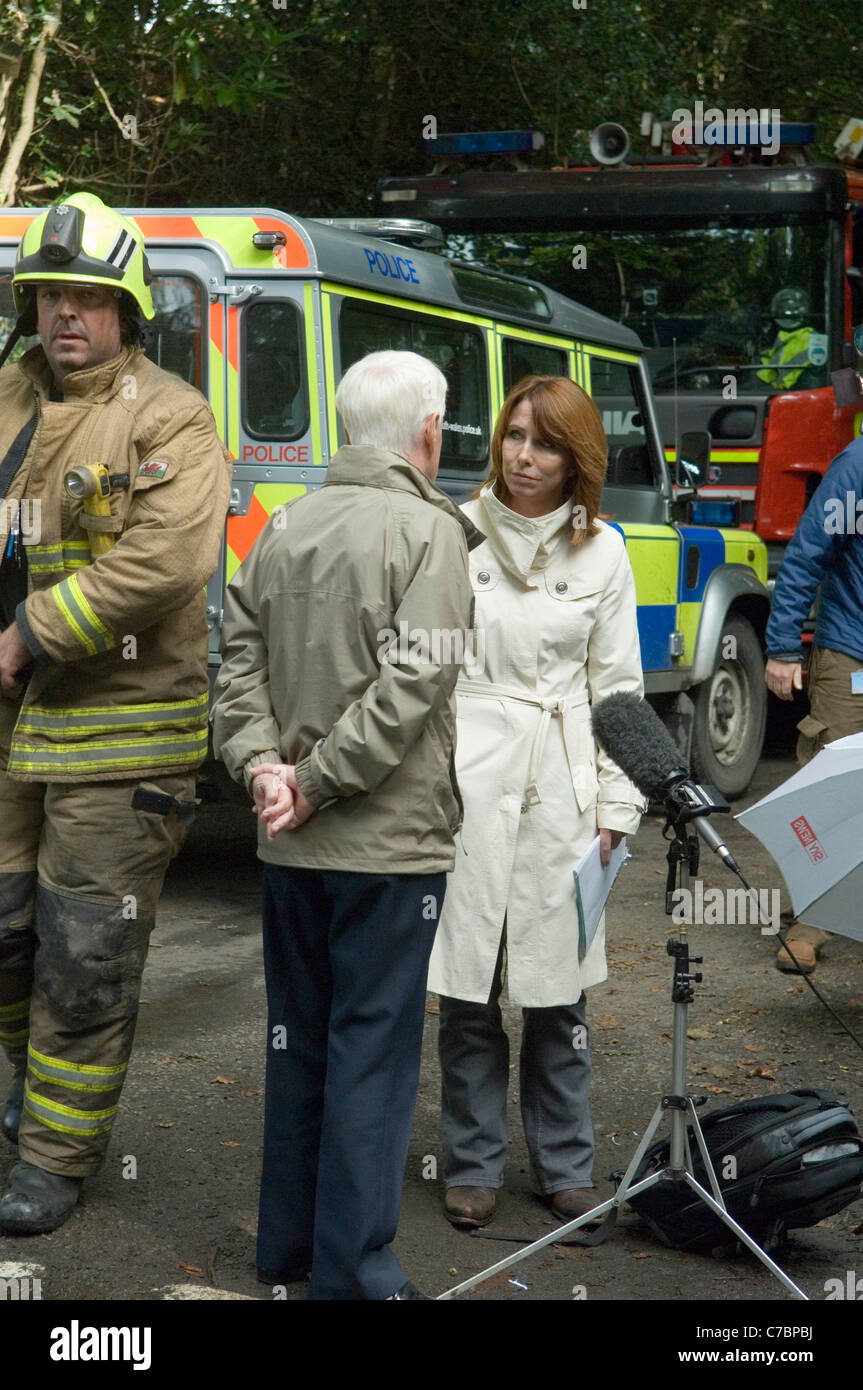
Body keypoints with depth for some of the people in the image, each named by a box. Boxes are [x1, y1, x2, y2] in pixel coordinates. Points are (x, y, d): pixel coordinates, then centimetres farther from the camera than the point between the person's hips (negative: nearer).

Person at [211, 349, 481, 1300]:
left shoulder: (283, 529, 8)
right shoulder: (429, 532, -11)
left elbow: (240, 663, 4)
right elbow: (409, 687, -20)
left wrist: (261, 763, -6)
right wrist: (315, 783, -15)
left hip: (291, 847, 6)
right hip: (388, 841, -6)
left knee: (298, 1041, 17)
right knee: (371, 1053, 1)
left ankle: (287, 1245, 28)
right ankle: (351, 1274, 6)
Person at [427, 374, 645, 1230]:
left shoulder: (602, 554, 7)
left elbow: (618, 686, 9)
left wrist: (616, 807, 4)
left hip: (559, 790, 1)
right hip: (461, 782, -1)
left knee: (557, 991, 6)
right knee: (467, 986, 3)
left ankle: (564, 1168, 21)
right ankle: (473, 1165, 18)